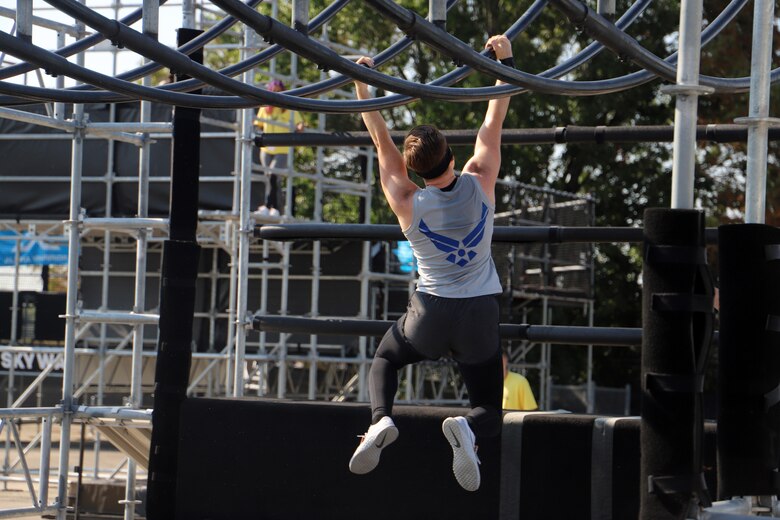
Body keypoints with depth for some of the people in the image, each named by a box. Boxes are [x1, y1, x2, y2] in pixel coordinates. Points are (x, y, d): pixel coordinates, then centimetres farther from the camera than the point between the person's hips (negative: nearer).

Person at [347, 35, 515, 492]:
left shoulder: (408, 205, -9)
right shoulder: (480, 184, -8)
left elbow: (383, 144, 0)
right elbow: (493, 125, 0)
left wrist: (362, 86, 7)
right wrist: (505, 61, 7)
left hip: (430, 316, 0)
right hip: (480, 317, 0)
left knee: (385, 358, 30)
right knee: (490, 414, 10)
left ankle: (381, 419, -1)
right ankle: (467, 428, -28)